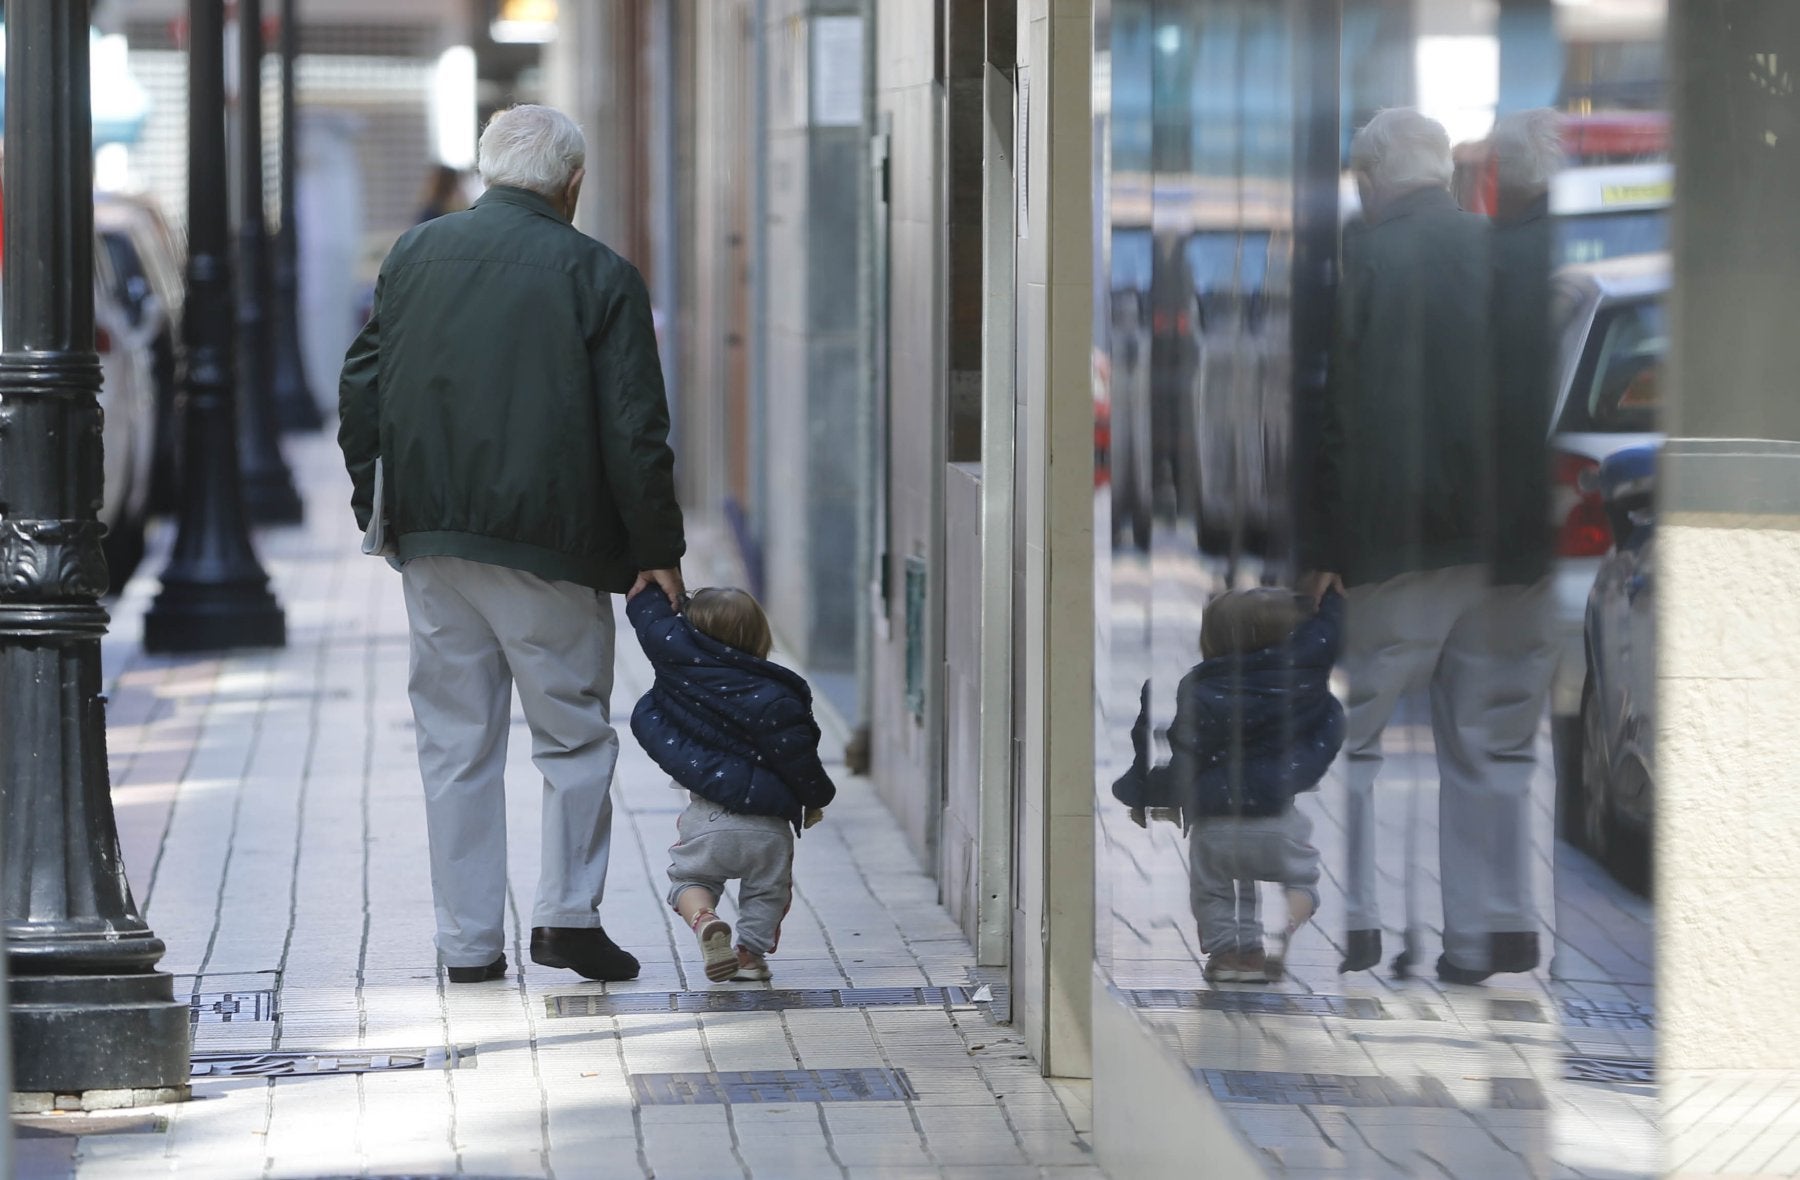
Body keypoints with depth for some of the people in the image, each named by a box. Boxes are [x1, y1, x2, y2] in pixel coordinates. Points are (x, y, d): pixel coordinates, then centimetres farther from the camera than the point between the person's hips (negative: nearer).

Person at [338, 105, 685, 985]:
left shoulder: (415, 252, 6)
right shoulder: (599, 276, -5)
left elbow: (361, 388, 9)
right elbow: (634, 431, -7)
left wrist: (374, 503, 19)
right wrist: (657, 550, 0)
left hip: (432, 541, 4)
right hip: (550, 546, -4)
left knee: (456, 742, 9)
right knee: (574, 731, 10)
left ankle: (468, 942, 10)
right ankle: (568, 912, 3)